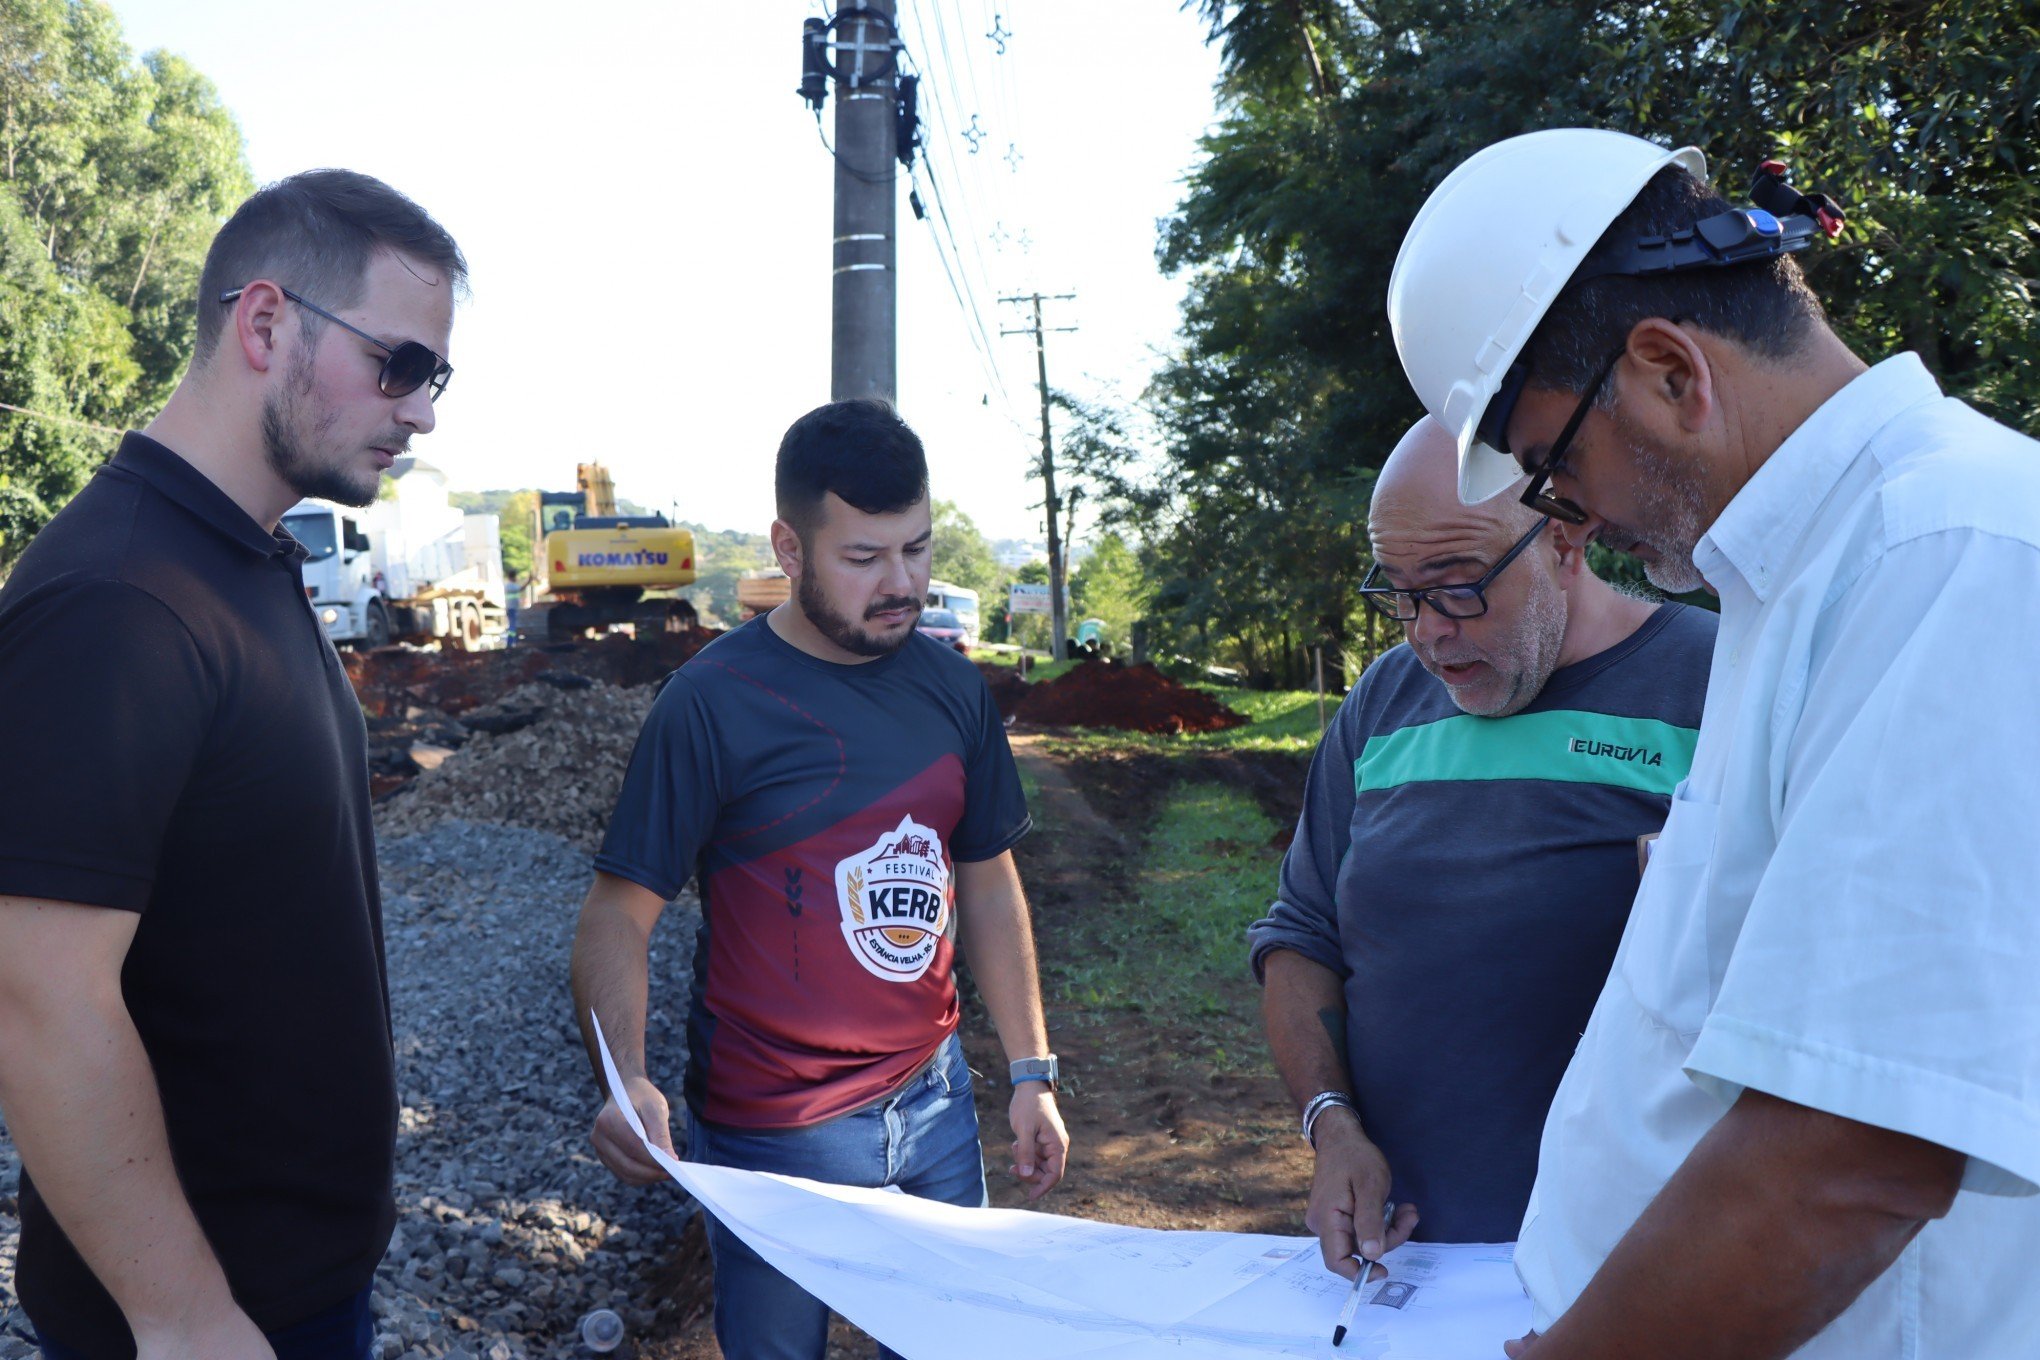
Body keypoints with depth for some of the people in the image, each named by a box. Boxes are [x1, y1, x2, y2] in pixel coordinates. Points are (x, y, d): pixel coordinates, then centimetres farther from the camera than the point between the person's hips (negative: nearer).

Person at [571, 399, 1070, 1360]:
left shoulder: (952, 686, 2)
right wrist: (626, 1081, -31)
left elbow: (987, 885, 9)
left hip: (934, 1099, 5)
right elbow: (617, 917, -15)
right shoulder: (714, 701, -15)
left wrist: (1031, 1072, 7)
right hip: (777, 1132, -5)